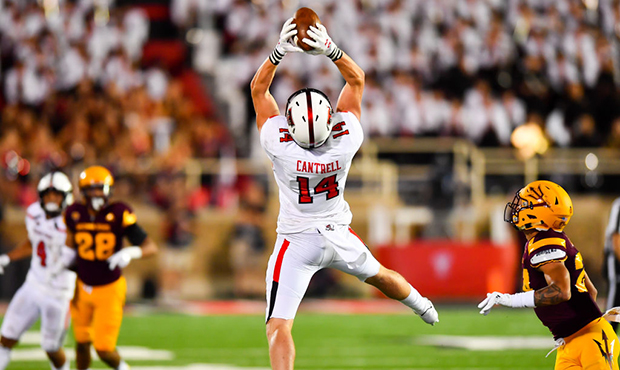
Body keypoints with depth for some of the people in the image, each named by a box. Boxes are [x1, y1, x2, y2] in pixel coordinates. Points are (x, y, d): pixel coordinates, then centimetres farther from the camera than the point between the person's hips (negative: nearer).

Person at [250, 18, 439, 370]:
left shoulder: (280, 145, -29)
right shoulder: (346, 140, -23)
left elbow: (259, 89, -15)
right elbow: (357, 80, -9)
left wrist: (280, 51, -18)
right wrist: (331, 49, -17)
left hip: (297, 242, -4)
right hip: (339, 235, 4)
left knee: (279, 327, -6)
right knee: (377, 274, 33)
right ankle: (423, 306, 59)